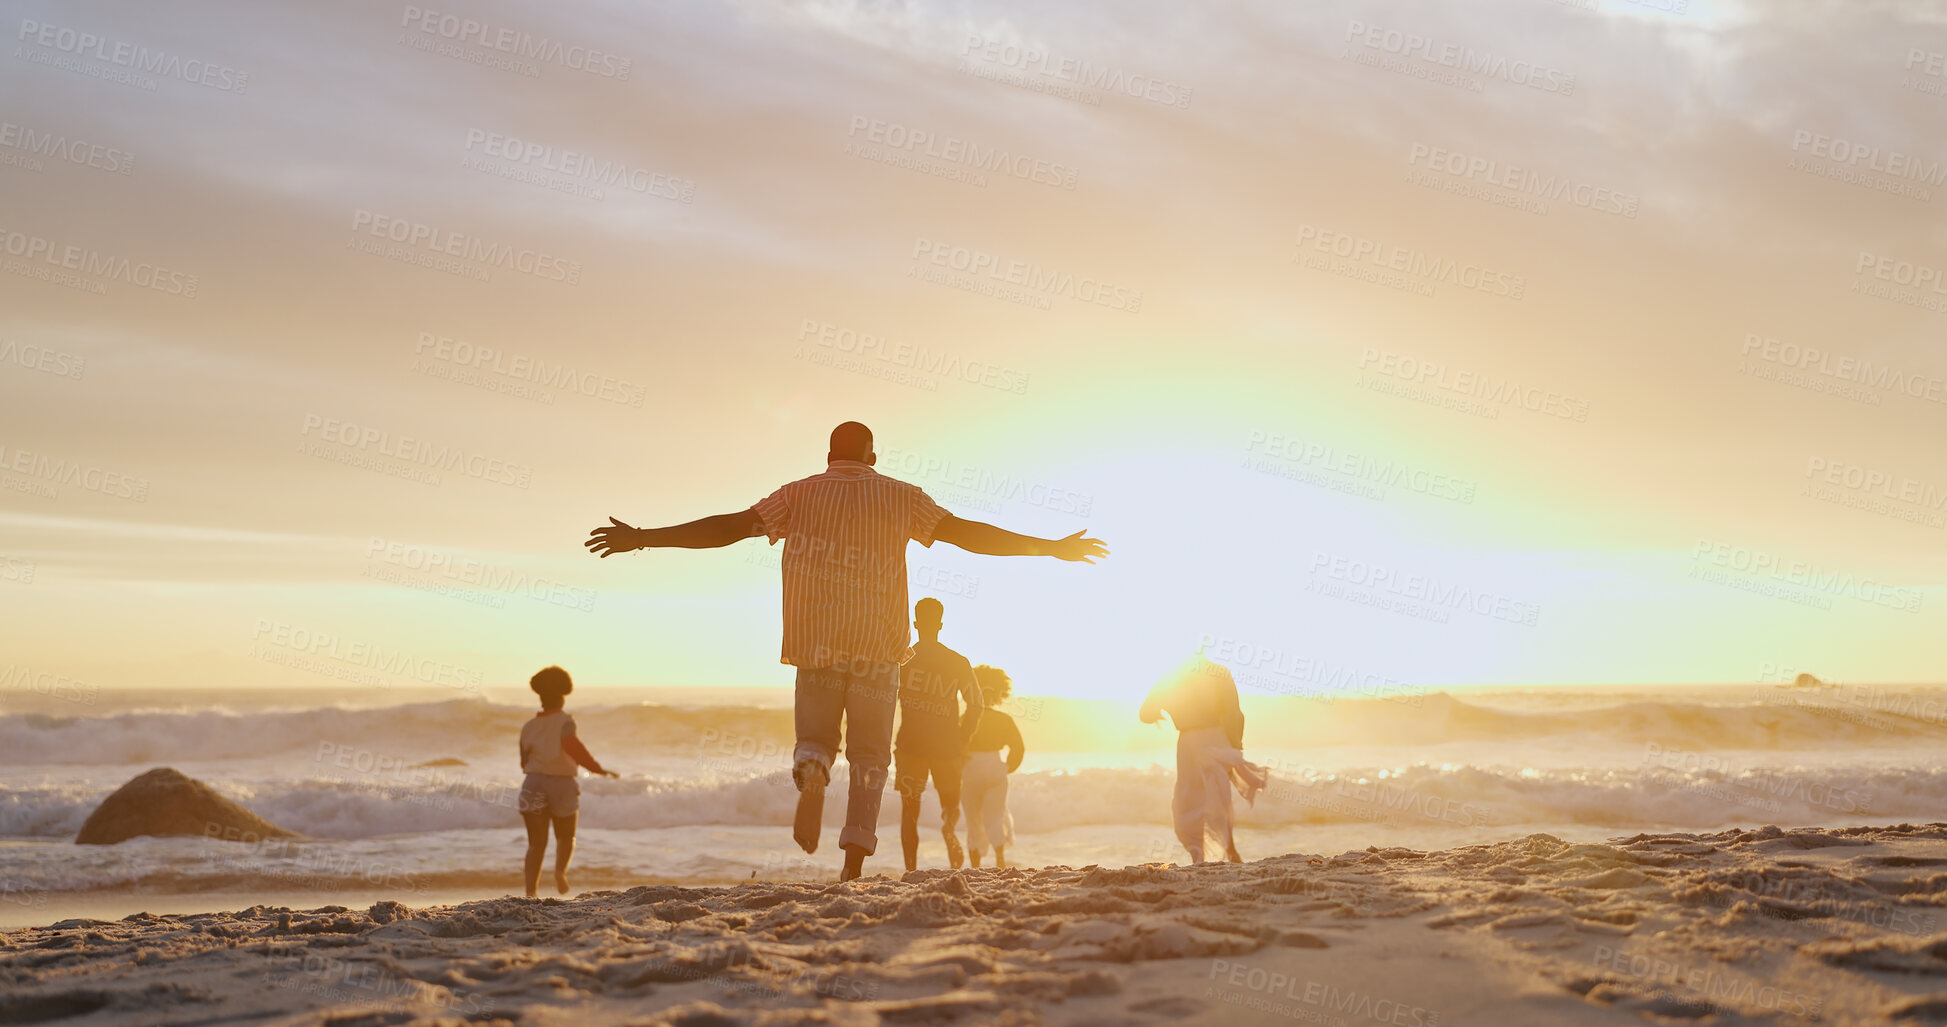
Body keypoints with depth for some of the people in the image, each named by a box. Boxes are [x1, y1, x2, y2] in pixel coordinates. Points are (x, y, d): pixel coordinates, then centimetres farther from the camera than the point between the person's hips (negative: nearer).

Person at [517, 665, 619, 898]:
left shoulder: (529, 727, 8)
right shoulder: (565, 722, -5)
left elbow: (524, 763, 12)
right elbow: (571, 745, -25)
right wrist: (598, 769, -26)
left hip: (534, 784, 2)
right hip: (562, 785, -2)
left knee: (536, 843, 2)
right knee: (565, 838, 18)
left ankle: (531, 891, -16)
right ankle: (560, 869, -10)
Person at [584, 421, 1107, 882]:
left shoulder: (799, 495, 8)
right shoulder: (899, 496, 7)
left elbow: (727, 527, 4)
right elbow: (965, 532, 2)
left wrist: (643, 538, 9)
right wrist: (1051, 548, 6)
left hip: (814, 640, 1)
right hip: (877, 643, 0)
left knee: (816, 738, 14)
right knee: (870, 754, 8)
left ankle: (811, 775, -23)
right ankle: (854, 862, -6)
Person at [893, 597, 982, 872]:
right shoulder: (959, 662, 4)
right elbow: (975, 705, 2)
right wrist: (962, 741, 11)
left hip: (910, 743, -1)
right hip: (947, 745, 1)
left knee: (910, 810, 9)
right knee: (950, 801, 15)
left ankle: (911, 870, 0)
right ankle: (949, 826, -21)